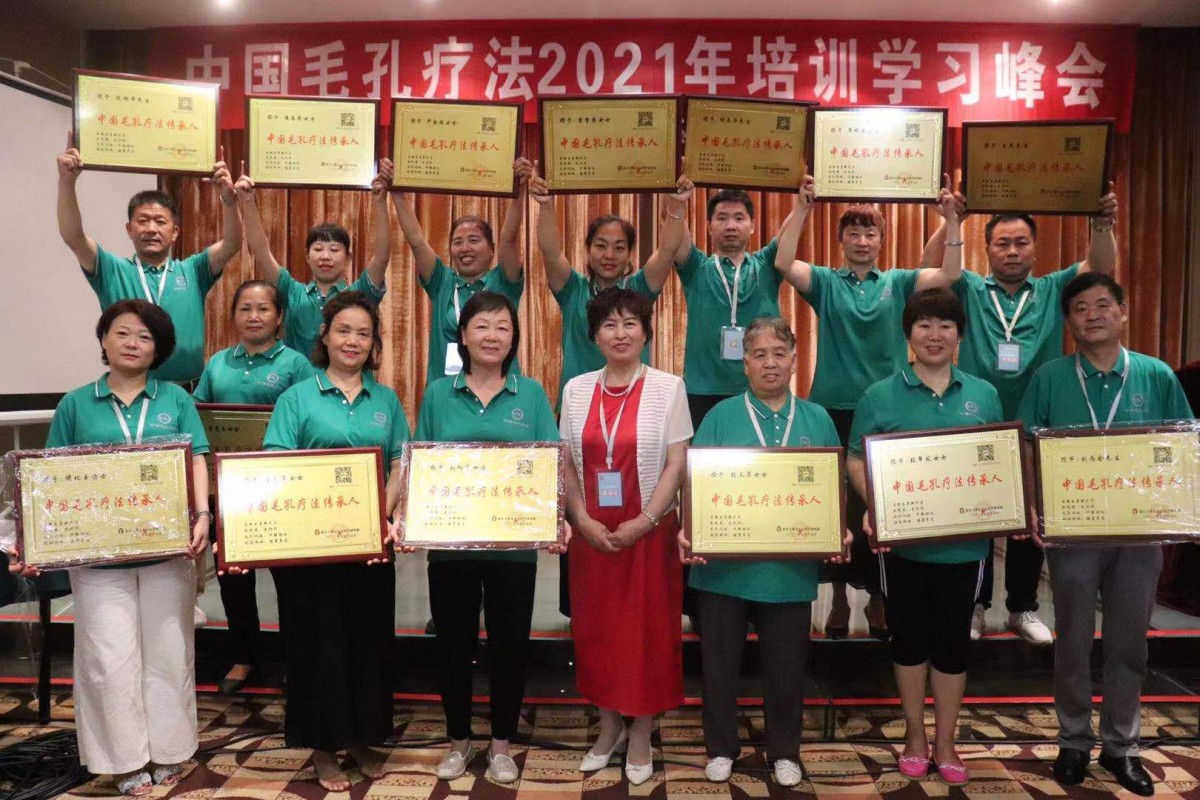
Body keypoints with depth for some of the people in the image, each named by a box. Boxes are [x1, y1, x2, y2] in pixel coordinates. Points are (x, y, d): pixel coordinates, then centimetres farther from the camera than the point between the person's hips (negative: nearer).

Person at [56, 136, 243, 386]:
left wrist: (229, 199, -22)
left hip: (187, 392, 1)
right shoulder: (113, 272, 7)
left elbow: (232, 244, -5)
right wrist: (67, 182, -19)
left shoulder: (193, 271, 8)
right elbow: (73, 238, -6)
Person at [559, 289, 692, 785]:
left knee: (647, 629, 6)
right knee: (595, 628, 11)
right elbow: (566, 464, 5)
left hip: (649, 531, -3)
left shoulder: (668, 387, -4)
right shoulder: (577, 390, 4)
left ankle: (641, 736, 24)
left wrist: (643, 522, -15)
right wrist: (583, 520, -7)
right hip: (591, 532, 3)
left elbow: (676, 464, -7)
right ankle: (608, 727, 30)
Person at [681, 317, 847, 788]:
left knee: (787, 664, 14)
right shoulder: (721, 416, 0)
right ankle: (721, 749, 32)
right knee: (720, 661, 12)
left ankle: (784, 752, 35)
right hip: (724, 562, -1)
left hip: (790, 566, 1)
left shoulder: (817, 420, 6)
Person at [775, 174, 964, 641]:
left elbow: (949, 274, -2)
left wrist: (951, 218, -10)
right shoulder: (825, 282, 5)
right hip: (833, 409, -1)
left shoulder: (897, 283, 10)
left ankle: (877, 597, 18)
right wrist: (802, 208, -18)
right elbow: (783, 263, -11)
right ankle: (839, 594, 18)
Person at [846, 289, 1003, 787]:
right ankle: (915, 738, 31)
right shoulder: (881, 396, -2)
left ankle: (945, 744, 30)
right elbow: (856, 460, -2)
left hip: (964, 541, 2)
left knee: (953, 642, 12)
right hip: (903, 540, -1)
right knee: (909, 639, 12)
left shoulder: (984, 395, 5)